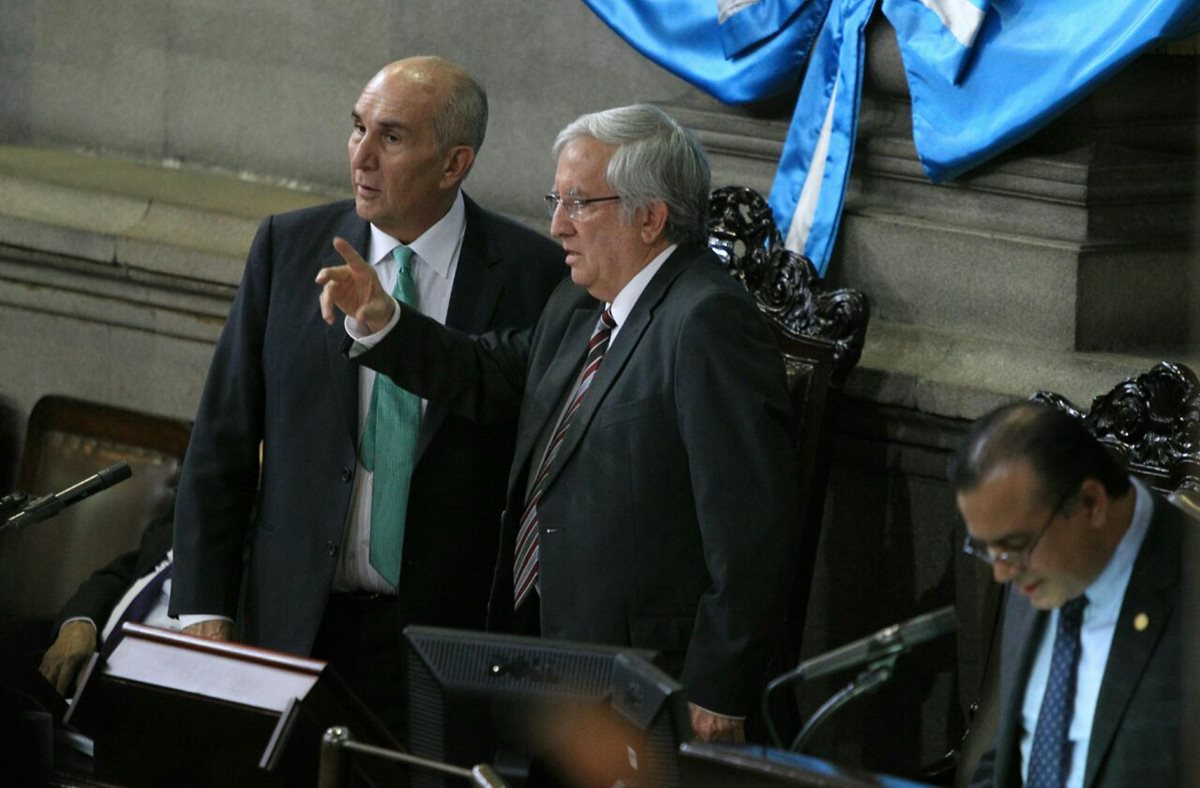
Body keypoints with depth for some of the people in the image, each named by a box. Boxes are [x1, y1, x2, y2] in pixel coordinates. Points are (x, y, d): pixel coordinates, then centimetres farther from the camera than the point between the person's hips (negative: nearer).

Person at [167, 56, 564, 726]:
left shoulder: (531, 273, -3)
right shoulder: (288, 246, 4)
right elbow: (223, 439, 6)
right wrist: (204, 613, -1)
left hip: (452, 633, -2)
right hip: (295, 628, 2)